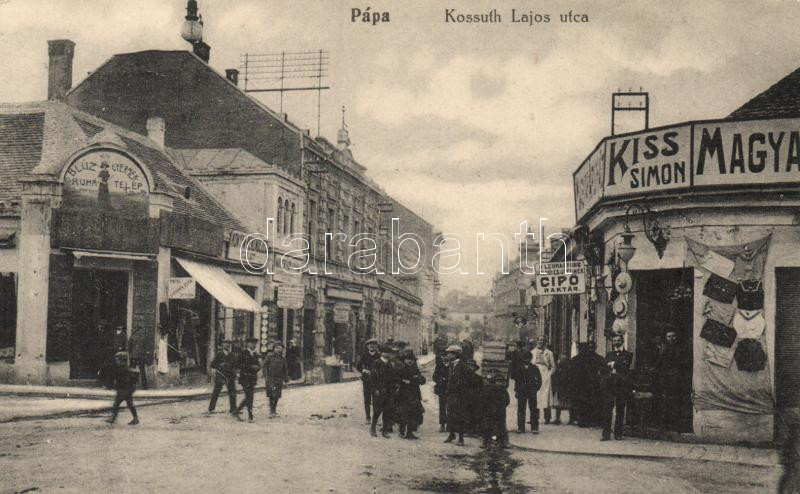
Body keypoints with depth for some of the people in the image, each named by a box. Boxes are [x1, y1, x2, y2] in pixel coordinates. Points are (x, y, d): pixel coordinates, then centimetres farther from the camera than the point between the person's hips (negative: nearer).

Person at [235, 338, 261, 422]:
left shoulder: (256, 355, 17)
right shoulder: (243, 353, -2)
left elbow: (258, 366, 18)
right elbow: (240, 365, -9)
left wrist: (258, 367, -6)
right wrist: (251, 367, -15)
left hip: (253, 378, 6)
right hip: (245, 377, -6)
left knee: (249, 397, 4)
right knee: (249, 397, -11)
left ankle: (238, 410, 19)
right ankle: (250, 416, -5)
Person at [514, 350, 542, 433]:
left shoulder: (534, 368, 1)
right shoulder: (519, 369, 7)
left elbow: (539, 380, 4)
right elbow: (517, 380, 14)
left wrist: (536, 388, -7)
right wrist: (516, 390, 8)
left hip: (532, 392, -2)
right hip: (521, 392, 2)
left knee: (533, 409, 0)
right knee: (521, 409, 4)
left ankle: (534, 428, 5)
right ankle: (520, 427, 11)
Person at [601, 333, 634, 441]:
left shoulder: (627, 355, 11)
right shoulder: (609, 354, 22)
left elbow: (625, 366, -5)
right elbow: (605, 368, 14)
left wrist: (613, 364, -1)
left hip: (622, 384, -2)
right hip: (609, 384, 2)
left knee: (620, 410, -1)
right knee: (607, 409, -6)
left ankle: (618, 433, 6)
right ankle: (606, 434, -6)